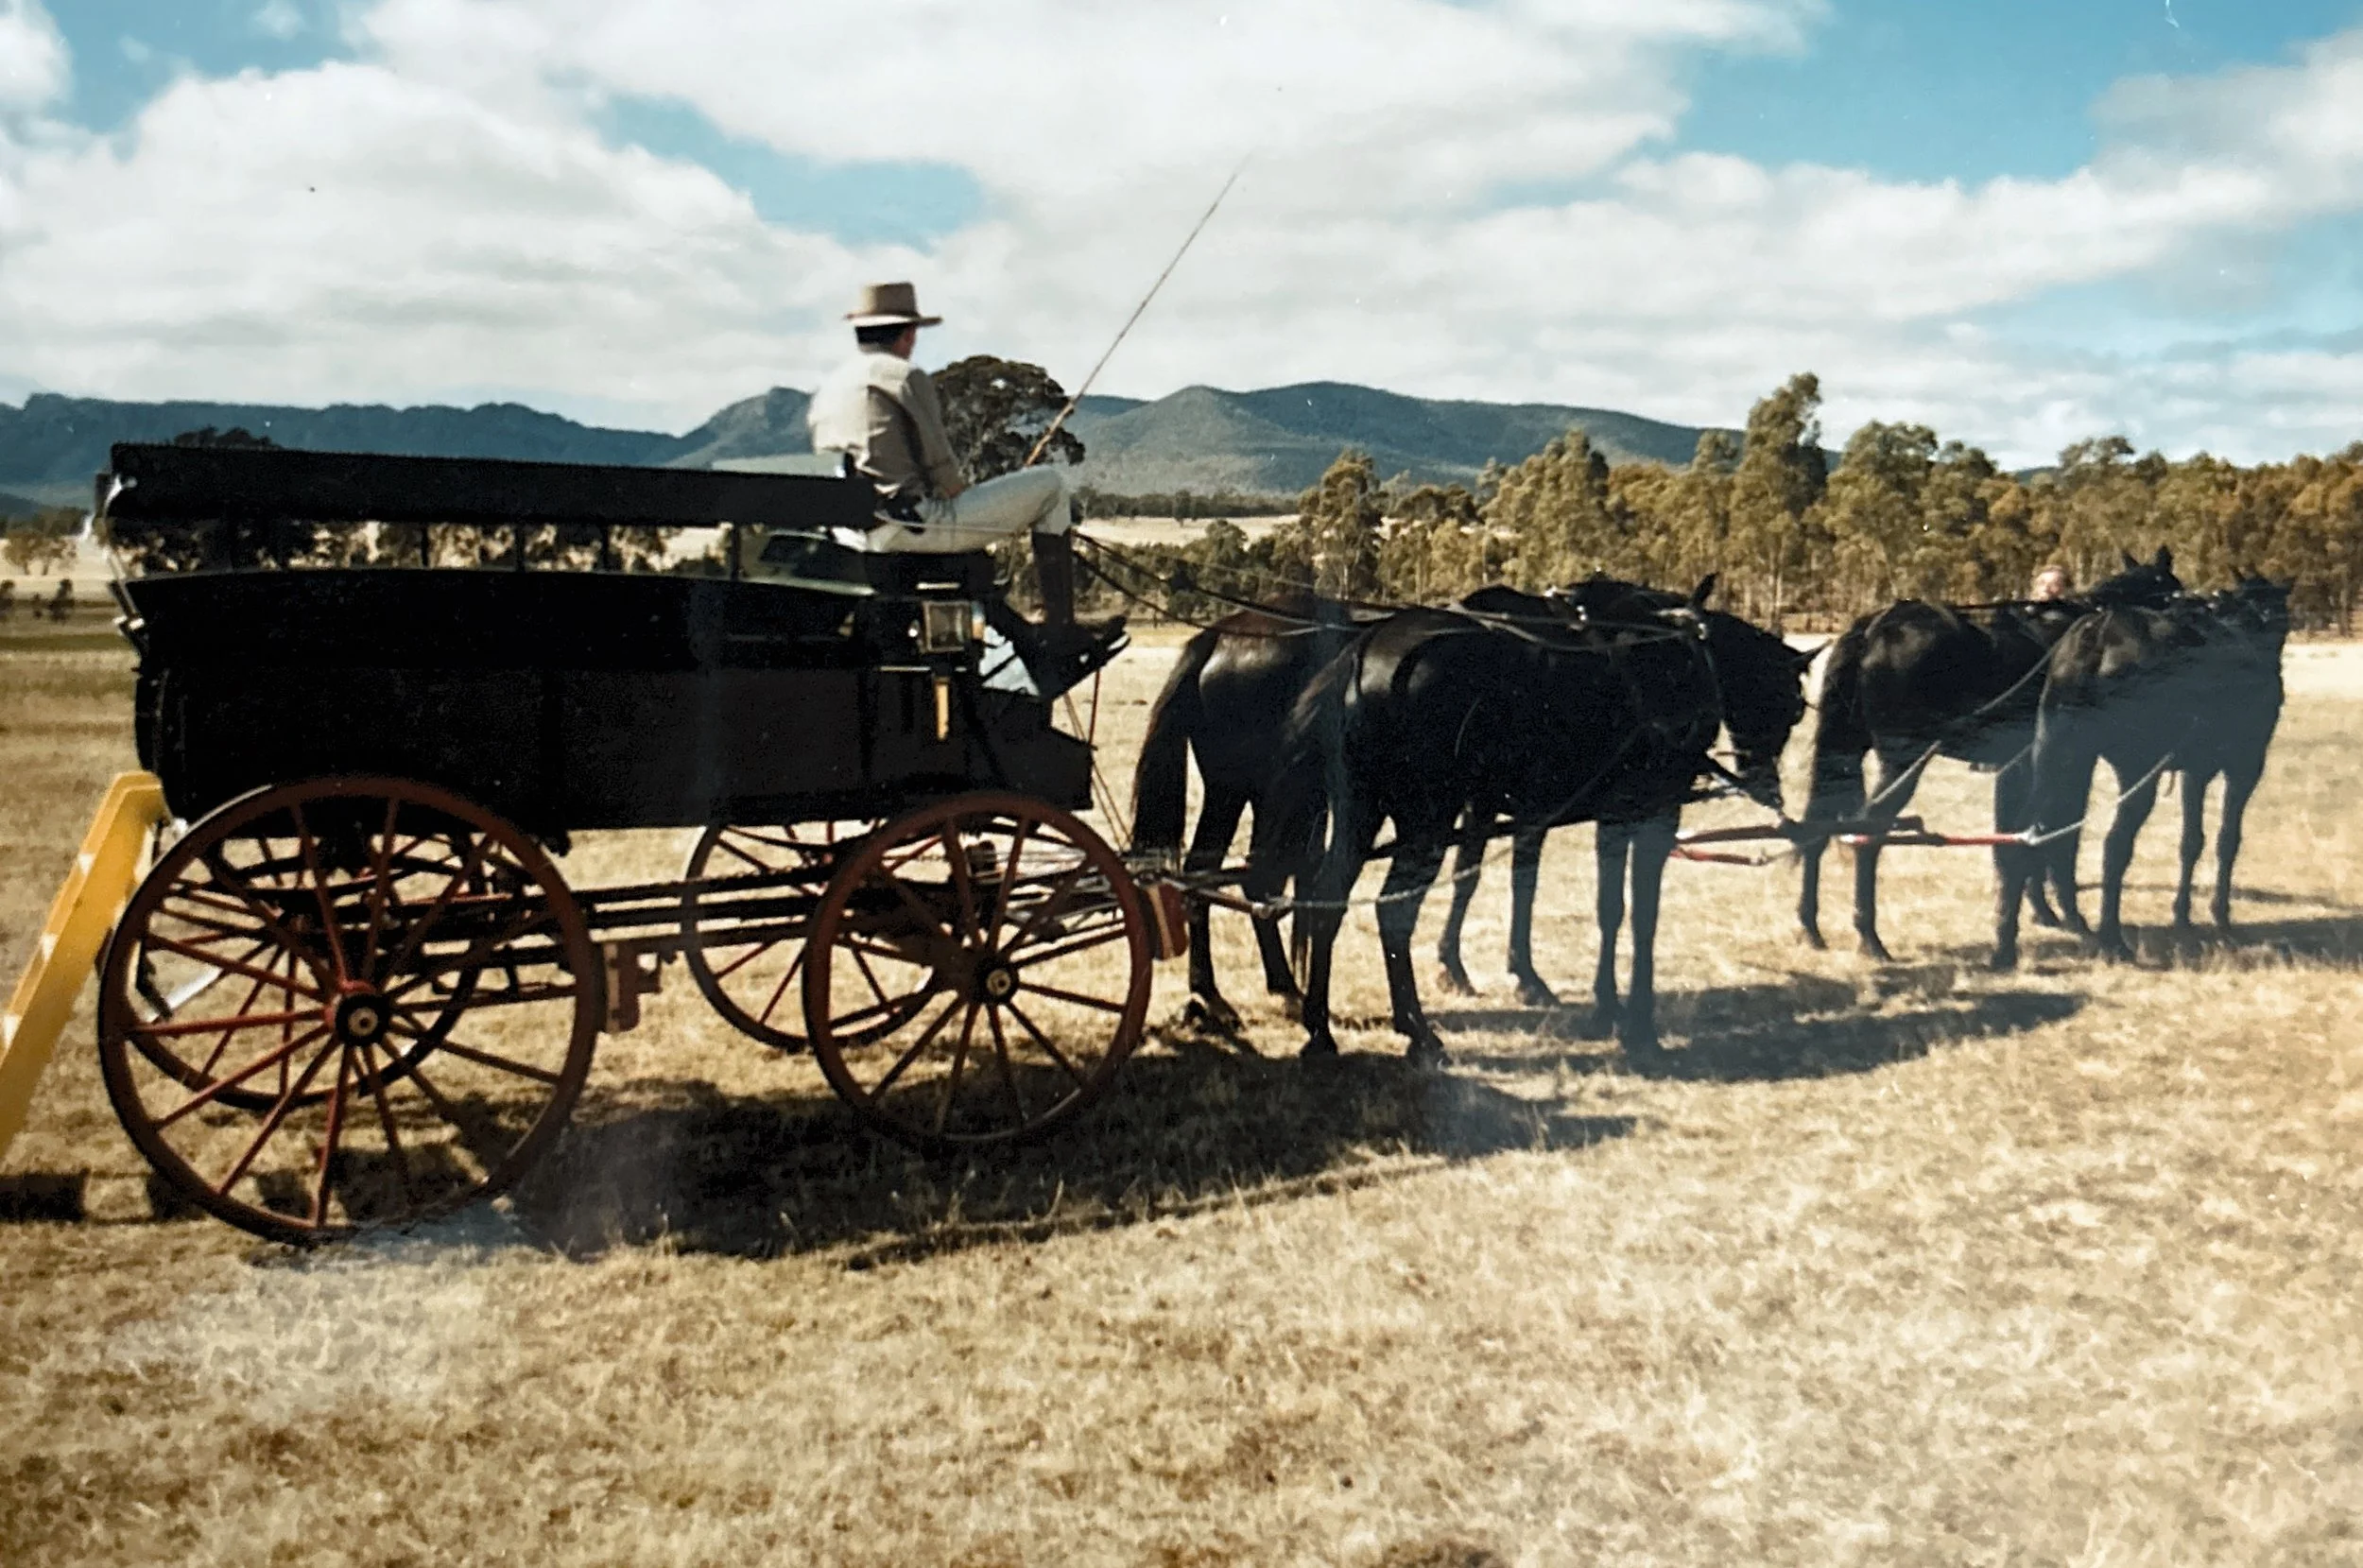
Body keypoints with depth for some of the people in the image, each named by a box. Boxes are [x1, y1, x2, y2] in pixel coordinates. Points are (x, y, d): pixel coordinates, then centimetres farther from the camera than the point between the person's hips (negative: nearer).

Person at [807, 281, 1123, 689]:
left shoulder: (826, 389, 18)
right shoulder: (906, 377, -6)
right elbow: (942, 470, -9)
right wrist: (966, 497, 12)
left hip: (853, 535, 9)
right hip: (912, 526, -9)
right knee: (1051, 486, 1)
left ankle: (1024, 641, 37)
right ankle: (1058, 633, 1)